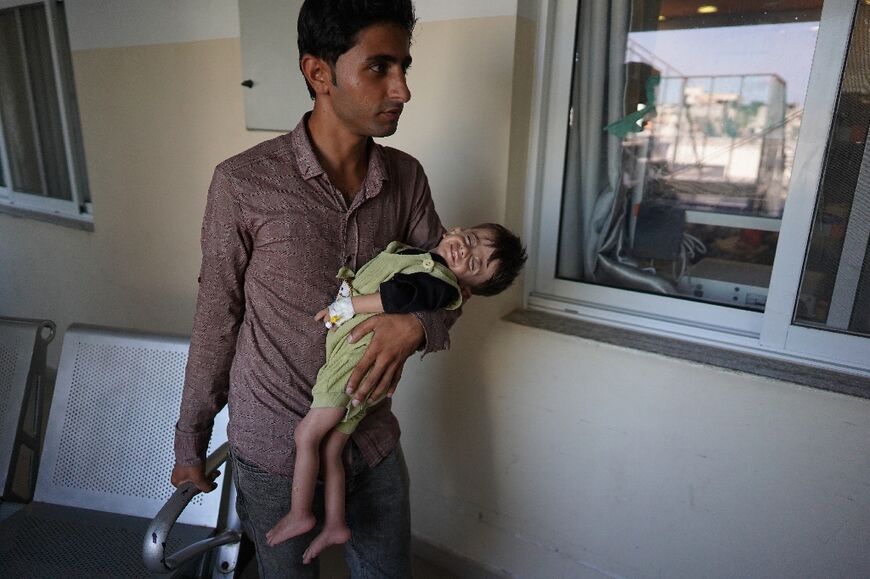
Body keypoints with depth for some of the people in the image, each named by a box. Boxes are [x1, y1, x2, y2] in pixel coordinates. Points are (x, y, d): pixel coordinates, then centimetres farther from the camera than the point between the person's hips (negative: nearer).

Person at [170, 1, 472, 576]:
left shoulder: (407, 177, -6)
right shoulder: (243, 183, -17)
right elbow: (216, 320, -7)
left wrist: (417, 324, -22)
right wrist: (190, 442, 3)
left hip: (374, 437, 4)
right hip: (275, 448, -3)